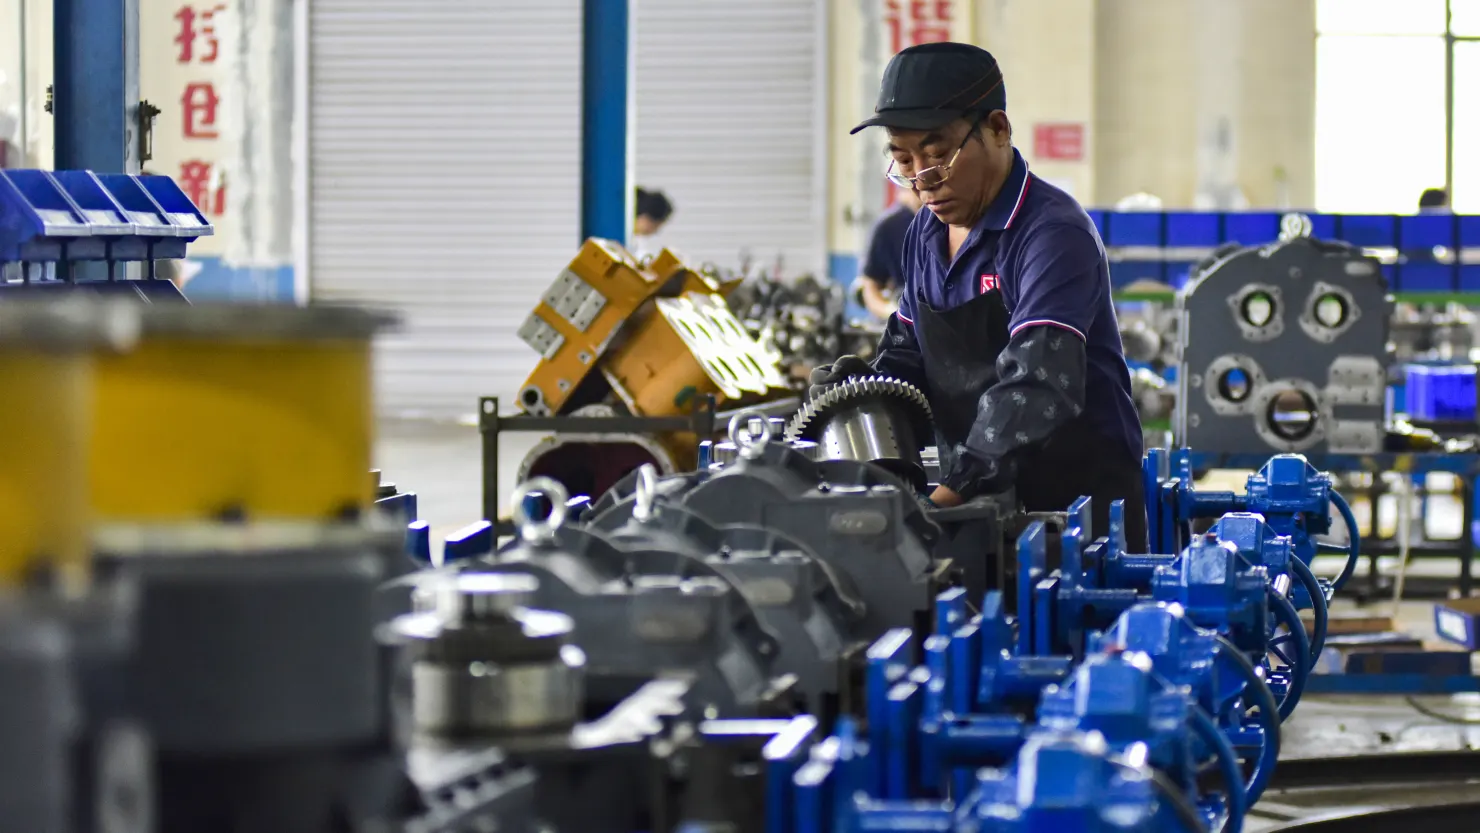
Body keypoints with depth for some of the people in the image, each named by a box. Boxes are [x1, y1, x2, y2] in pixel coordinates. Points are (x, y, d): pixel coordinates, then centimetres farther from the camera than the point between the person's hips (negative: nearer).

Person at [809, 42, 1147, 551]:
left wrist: (956, 490, -39)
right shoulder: (927, 233, 9)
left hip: (1080, 504, -7)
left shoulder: (1053, 233, -18)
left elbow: (1037, 386, -30)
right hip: (972, 505, 7)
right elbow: (908, 354, 19)